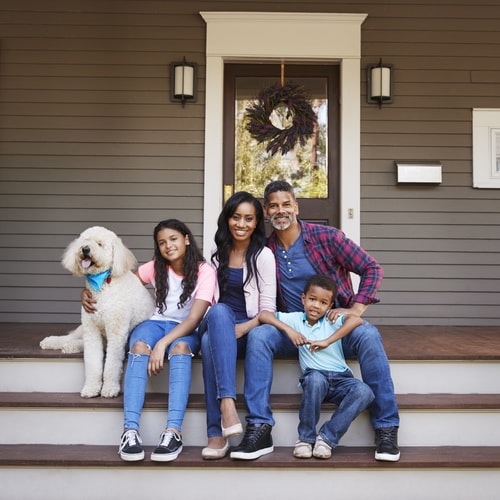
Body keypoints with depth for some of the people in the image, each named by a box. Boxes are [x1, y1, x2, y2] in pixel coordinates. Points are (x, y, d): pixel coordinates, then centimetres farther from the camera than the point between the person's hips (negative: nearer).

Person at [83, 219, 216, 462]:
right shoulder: (156, 267, 2)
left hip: (187, 330, -3)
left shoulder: (204, 271, -10)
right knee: (139, 346, -33)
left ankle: (173, 431, -47)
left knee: (180, 348, -39)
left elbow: (194, 318, -18)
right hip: (157, 323, 3)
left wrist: (162, 343, -31)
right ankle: (130, 430, -42)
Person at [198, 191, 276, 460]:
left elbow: (268, 308, -6)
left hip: (249, 329, -3)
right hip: (217, 324, 3)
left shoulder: (263, 255, -1)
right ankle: (227, 402, -46)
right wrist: (219, 324, -8)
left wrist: (242, 328, -22)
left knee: (210, 341, -37)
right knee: (219, 311, -36)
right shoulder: (217, 253, 13)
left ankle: (217, 433, -38)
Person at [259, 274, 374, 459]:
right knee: (315, 378, -37)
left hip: (340, 379, 1)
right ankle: (306, 437, -19)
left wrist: (327, 341, -21)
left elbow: (356, 319, -13)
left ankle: (327, 437, -17)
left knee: (364, 392, -28)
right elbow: (263, 315, 6)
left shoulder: (332, 320, 8)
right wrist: (288, 330, -9)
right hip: (314, 377, -1)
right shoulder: (295, 319, 11)